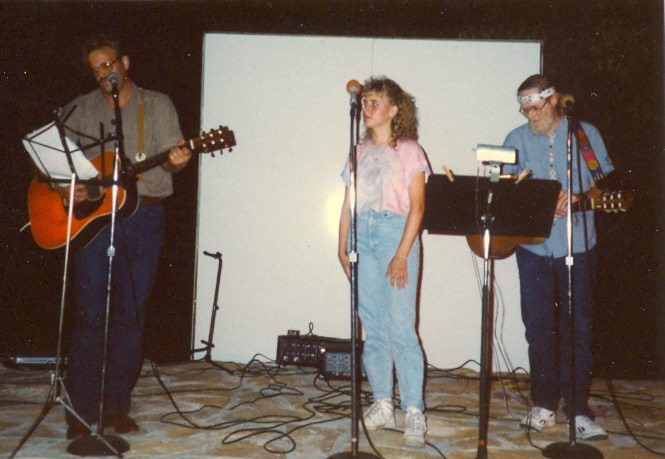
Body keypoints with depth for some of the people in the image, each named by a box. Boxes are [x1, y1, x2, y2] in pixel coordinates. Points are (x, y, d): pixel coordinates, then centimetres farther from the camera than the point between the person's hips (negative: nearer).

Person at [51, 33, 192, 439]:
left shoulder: (157, 105, 8)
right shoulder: (79, 110, 12)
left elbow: (170, 159, -1)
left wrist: (177, 160, -24)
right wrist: (63, 188, -7)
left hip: (145, 214, 0)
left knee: (132, 314, 3)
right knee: (90, 313, -2)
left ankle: (117, 406, 15)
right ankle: (81, 410, 7)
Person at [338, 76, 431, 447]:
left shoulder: (408, 151, 1)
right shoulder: (360, 152, 16)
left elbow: (417, 207, -5)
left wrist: (402, 254, -13)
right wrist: (343, 247, 9)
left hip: (395, 234, -5)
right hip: (362, 237, 5)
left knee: (401, 327, -8)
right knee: (373, 329, 6)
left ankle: (414, 413, -1)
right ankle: (383, 406, 16)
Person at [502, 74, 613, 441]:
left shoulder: (586, 135, 5)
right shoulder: (517, 139, 8)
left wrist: (578, 198, -15)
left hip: (576, 245, -1)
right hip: (532, 244, 2)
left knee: (577, 326, 0)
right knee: (538, 326, 6)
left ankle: (577, 408, 10)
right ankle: (544, 404, 18)